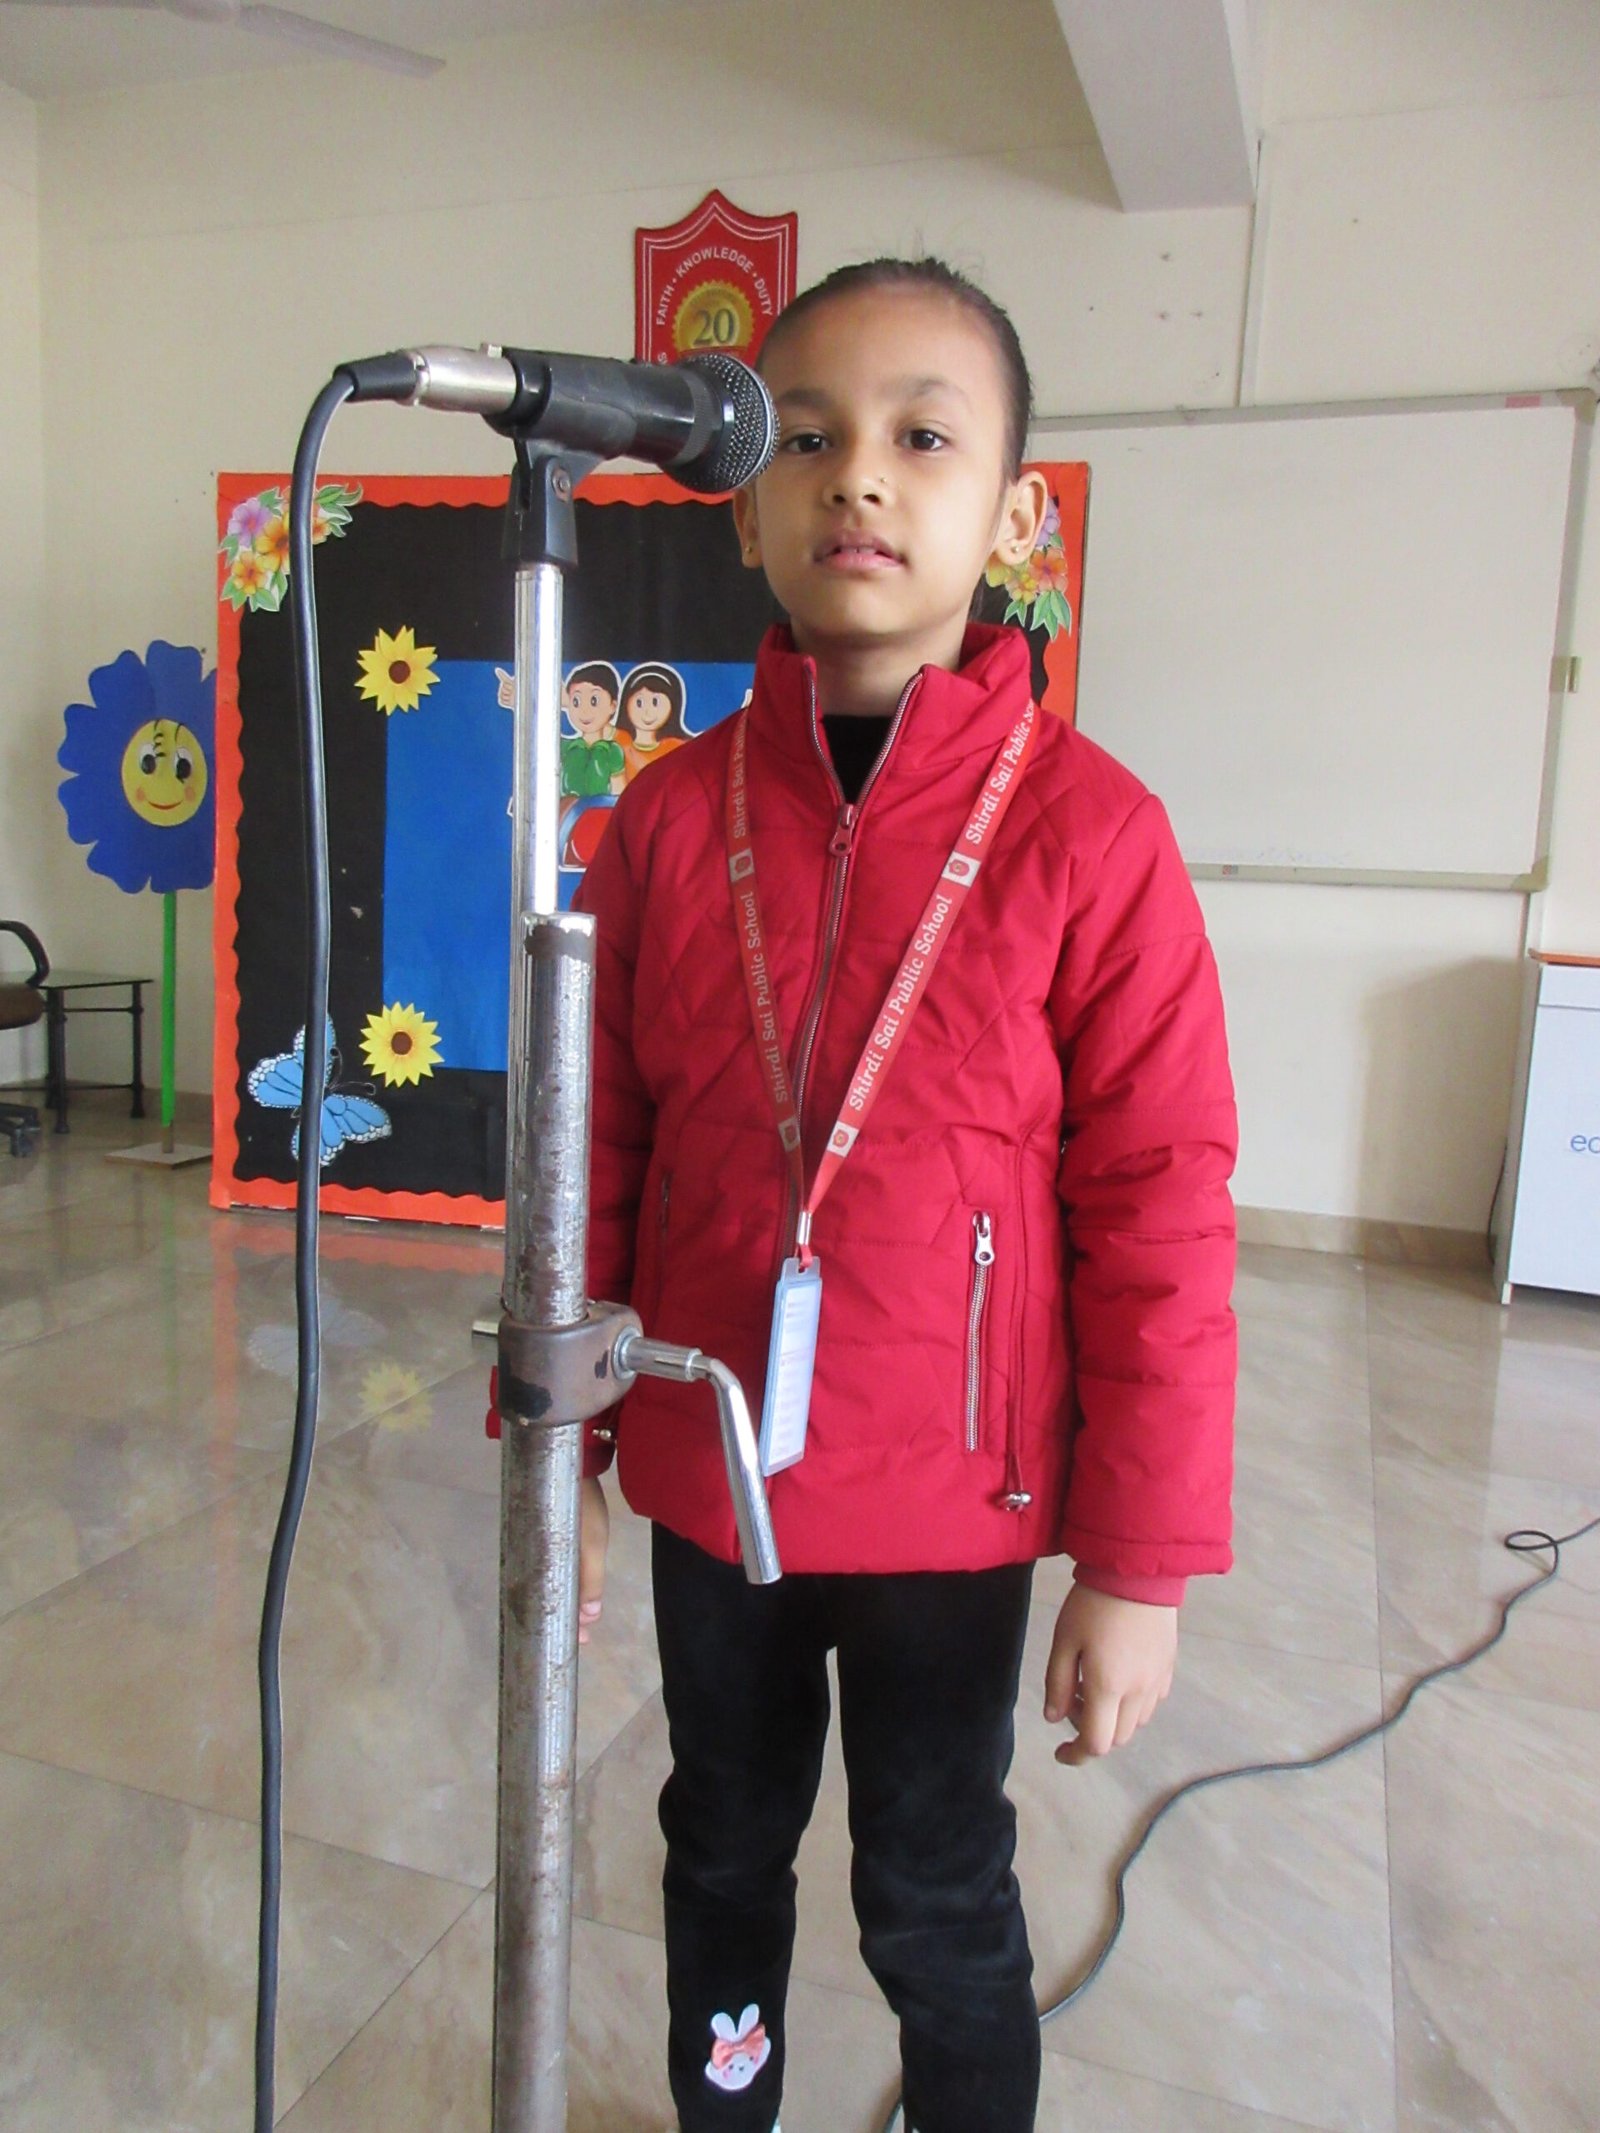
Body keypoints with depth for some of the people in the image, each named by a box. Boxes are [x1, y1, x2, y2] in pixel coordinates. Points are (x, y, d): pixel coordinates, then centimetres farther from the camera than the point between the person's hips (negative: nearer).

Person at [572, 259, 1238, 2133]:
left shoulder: (1087, 833, -15)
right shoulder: (669, 819, -5)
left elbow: (1159, 1221, -12)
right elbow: (599, 1157, 1)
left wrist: (1142, 1562, -9)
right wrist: (559, 1449, 4)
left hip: (952, 1496, -3)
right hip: (703, 1476, 4)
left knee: (934, 1900, 18)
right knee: (724, 1846, 25)